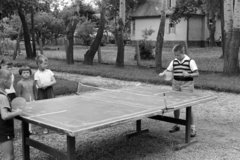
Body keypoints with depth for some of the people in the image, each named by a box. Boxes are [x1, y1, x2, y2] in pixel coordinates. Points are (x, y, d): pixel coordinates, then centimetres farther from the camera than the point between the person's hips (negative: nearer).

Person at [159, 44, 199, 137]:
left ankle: (192, 128, 1)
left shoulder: (190, 61, -8)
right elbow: (168, 71, 9)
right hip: (176, 84, 5)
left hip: (187, 84, -5)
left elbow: (197, 74, -9)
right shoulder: (174, 61, 6)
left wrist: (188, 75, -27)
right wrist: (163, 74, -12)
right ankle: (176, 125, 26)